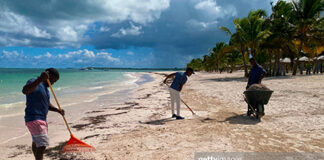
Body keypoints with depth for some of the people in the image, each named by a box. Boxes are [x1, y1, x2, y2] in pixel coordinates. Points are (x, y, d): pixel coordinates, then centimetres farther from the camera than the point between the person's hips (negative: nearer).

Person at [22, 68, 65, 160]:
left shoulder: (44, 87, 15)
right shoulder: (34, 82, -14)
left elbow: (47, 104, 20)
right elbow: (25, 91, -37)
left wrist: (58, 110, 3)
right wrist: (40, 79, -47)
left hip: (42, 119, 10)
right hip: (34, 119, -10)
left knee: (36, 142, 24)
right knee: (42, 144, -15)